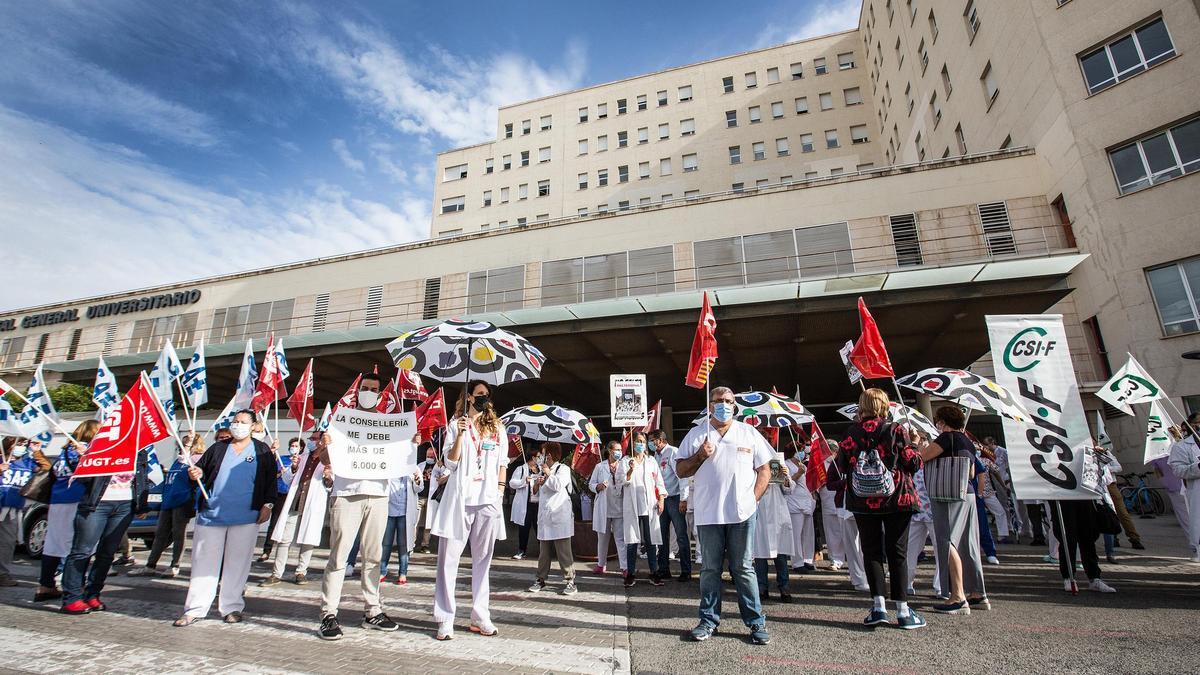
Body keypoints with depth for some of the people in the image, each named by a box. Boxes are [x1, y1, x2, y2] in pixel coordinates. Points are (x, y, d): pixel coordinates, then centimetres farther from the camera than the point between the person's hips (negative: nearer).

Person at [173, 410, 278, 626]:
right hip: (211, 515, 2)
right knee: (204, 562, 5)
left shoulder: (262, 451, 5)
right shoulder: (218, 449, 11)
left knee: (237, 563, 5)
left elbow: (271, 479, 3)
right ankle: (195, 609, 15)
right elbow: (201, 471, 14)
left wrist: (267, 504, -4)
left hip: (246, 518, -2)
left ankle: (231, 607, 16)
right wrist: (196, 474, -9)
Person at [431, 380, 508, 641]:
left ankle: (480, 617, 17)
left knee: (482, 559, 8)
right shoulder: (456, 425, 6)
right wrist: (460, 435, -13)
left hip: (488, 500, 2)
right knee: (448, 558, -1)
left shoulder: (497, 428, 13)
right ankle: (445, 619, 9)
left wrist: (500, 492, 5)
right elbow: (450, 463, -1)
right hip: (459, 498, -2)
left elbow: (502, 464, 15)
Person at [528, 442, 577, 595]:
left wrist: (548, 473, -5)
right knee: (543, 551, 11)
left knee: (563, 551, -5)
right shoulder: (542, 471, 19)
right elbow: (535, 492, 21)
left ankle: (570, 582, 1)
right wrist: (537, 484, 0)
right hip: (544, 516, 7)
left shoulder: (563, 469, -2)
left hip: (560, 516, -6)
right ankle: (541, 580, 21)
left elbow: (558, 485, -19)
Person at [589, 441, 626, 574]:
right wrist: (599, 486, -14)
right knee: (602, 538, 11)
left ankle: (624, 567, -3)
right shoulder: (600, 466, 6)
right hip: (603, 508, 1)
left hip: (619, 508, 0)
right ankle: (601, 564, 27)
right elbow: (591, 484, 6)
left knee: (621, 538, -5)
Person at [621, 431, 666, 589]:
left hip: (649, 505, 1)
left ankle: (654, 573, 9)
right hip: (631, 506, -1)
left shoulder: (651, 461, 14)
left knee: (651, 540, 1)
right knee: (631, 540, -1)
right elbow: (621, 481, -3)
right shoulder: (625, 461, 8)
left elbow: (659, 481, 11)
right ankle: (631, 573, 8)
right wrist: (631, 470, -20)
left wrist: (661, 500, 1)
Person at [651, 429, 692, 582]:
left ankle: (686, 572, 7)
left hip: (674, 498, -7)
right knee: (662, 535, 11)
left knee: (681, 536, -1)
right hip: (661, 499, 7)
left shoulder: (673, 452, -8)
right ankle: (663, 569, 21)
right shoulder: (656, 455, 13)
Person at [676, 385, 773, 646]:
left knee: (743, 568, 6)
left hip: (741, 512, 0)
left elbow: (764, 469, 8)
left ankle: (756, 622, 18)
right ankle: (709, 620, 21)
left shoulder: (749, 433, 8)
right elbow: (680, 471, 6)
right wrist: (699, 456, -11)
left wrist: (754, 498, -3)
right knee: (710, 568, 9)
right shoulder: (696, 434, 6)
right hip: (708, 513, 1)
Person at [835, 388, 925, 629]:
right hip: (896, 500, 0)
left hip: (862, 503, 1)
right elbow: (914, 464, -5)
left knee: (871, 551, 10)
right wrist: (916, 448, 15)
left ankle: (879, 606, 5)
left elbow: (841, 466, 0)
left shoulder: (851, 433, -4)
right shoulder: (896, 431, -8)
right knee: (897, 553, 8)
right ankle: (902, 610, 11)